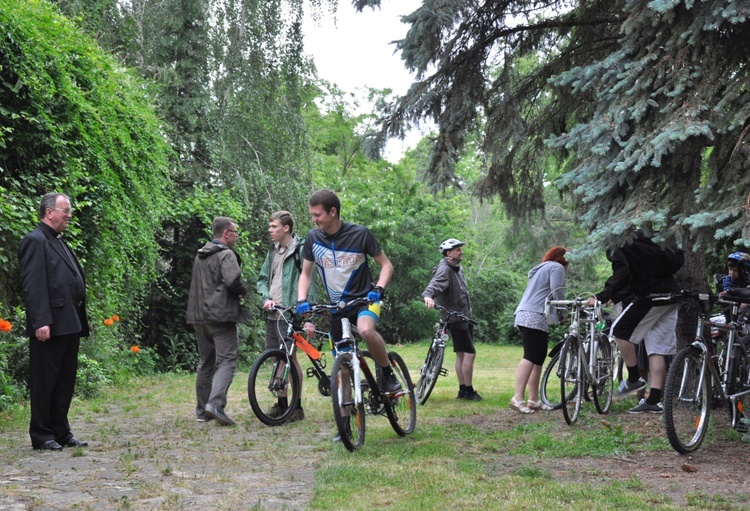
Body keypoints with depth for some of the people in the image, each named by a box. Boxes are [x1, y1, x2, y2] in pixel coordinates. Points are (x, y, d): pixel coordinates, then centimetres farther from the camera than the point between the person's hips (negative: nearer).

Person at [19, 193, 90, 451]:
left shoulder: (59, 243, 20)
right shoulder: (35, 241, -9)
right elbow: (33, 285, -17)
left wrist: (80, 321, 15)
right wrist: (41, 322, -24)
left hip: (69, 324, 9)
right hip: (50, 326, -9)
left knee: (65, 381, 12)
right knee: (44, 381, -1)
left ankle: (61, 432, 19)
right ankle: (41, 436, 5)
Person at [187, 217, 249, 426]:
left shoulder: (200, 255, 18)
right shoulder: (226, 254, -9)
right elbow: (233, 280, -24)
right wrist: (243, 291, -3)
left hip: (199, 316, 8)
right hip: (221, 315, -8)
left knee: (206, 363, 15)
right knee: (227, 360, -10)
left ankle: (202, 410, 17)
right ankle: (215, 403, -26)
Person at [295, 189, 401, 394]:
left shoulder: (359, 233, -12)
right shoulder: (313, 237, -3)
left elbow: (386, 264, -5)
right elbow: (306, 273, 7)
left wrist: (379, 288, -22)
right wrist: (301, 300, -11)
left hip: (363, 298, -4)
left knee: (366, 330, -36)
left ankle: (388, 374, -15)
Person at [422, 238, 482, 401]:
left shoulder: (458, 268, 13)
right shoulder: (444, 270, -17)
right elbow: (435, 284, -36)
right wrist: (428, 296, -57)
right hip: (455, 318, -9)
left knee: (461, 354, 11)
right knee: (470, 353, -10)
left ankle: (462, 390, 16)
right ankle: (468, 391, -3)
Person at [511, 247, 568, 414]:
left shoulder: (540, 268, 30)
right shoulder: (557, 267, 2)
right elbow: (557, 292, -11)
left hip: (524, 315, 10)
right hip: (535, 317, -10)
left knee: (538, 359, 9)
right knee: (531, 357, -17)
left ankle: (534, 400, 7)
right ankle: (517, 398, -26)